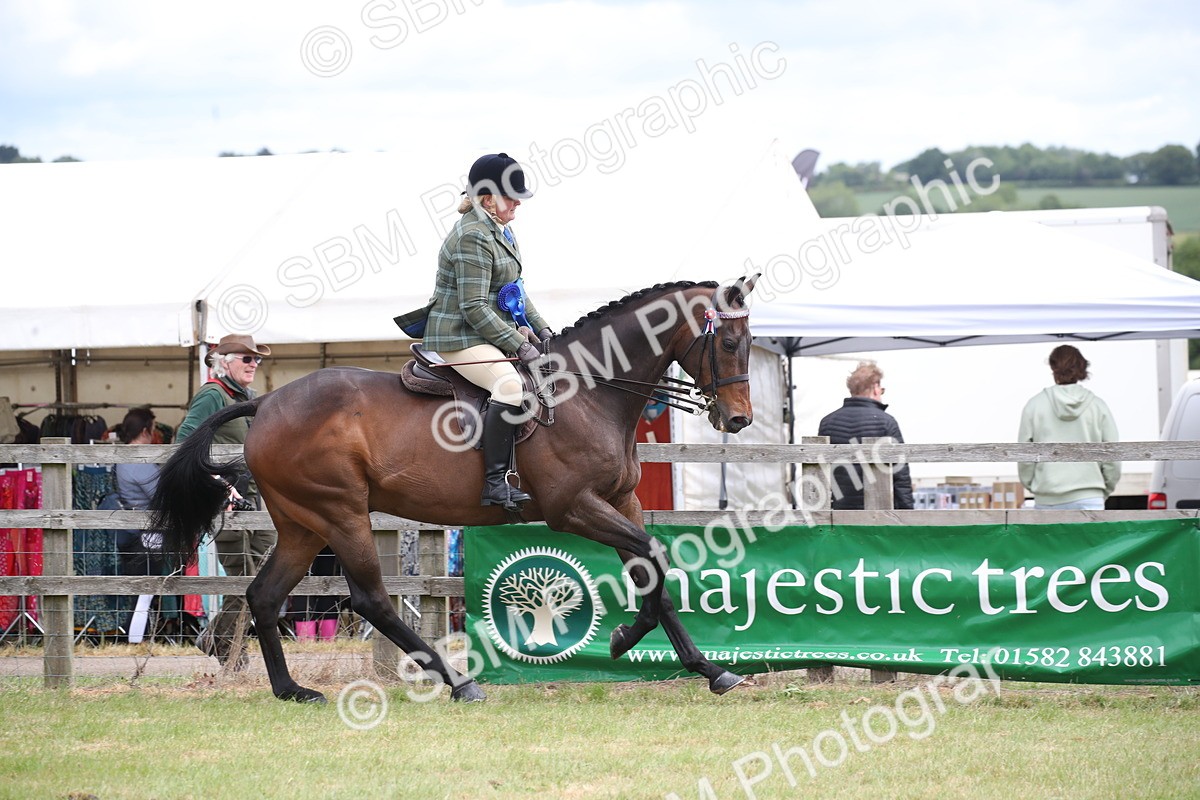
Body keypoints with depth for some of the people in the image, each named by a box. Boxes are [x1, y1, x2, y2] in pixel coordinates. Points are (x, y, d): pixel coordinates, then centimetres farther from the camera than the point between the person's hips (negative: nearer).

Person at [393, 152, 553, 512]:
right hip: (458, 338, -11)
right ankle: (496, 482, -36)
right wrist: (519, 345, -22)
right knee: (510, 384, -33)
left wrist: (540, 328, 11)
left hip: (487, 335, 11)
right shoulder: (473, 238, -18)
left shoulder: (499, 231, 15)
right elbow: (474, 308, -23)